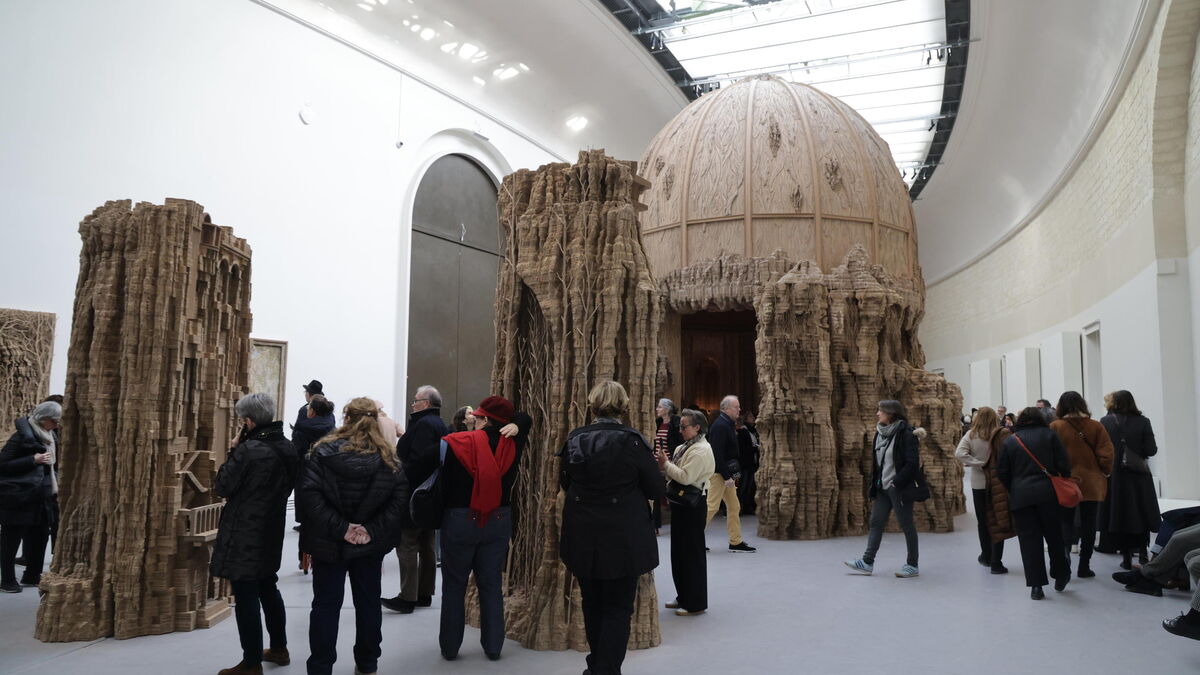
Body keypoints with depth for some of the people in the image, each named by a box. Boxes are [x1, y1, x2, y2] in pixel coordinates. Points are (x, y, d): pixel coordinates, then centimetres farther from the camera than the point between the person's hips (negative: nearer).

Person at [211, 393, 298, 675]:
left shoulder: (248, 449, -22)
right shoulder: (287, 447, 4)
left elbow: (222, 487, -12)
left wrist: (233, 455, -1)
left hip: (244, 535, -8)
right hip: (271, 531, 8)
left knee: (246, 597, 0)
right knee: (268, 590, 21)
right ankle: (279, 648, 32)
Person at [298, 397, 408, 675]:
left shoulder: (324, 451, -7)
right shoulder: (388, 457, -3)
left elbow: (308, 493, -18)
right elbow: (400, 497, -12)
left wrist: (339, 528, -18)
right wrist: (374, 531, -13)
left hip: (328, 542, -2)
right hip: (370, 545, 2)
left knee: (326, 605, 10)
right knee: (368, 603, 15)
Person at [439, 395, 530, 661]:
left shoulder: (456, 444, -15)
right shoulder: (512, 444, -4)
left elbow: (443, 485, -11)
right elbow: (525, 419, 15)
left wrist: (436, 518, -1)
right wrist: (514, 424, -5)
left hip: (460, 520, -3)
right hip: (499, 522, 3)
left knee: (454, 586, 11)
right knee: (491, 585, 13)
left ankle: (449, 647, 20)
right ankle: (493, 646, 19)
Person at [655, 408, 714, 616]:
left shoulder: (701, 450, -15)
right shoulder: (683, 447, 13)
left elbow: (686, 477, -23)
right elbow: (675, 475, 15)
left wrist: (666, 464, -15)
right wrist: (663, 465, -1)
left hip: (692, 506, -9)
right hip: (681, 504, 9)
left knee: (692, 552, -1)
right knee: (679, 551, 16)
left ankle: (696, 604, 10)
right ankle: (683, 597, 29)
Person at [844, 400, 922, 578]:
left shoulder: (906, 434, -16)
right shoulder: (880, 433, 8)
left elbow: (912, 463, -20)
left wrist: (896, 482, -19)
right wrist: (875, 483, 11)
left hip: (899, 488, -8)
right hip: (883, 488, 8)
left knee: (906, 525, 4)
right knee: (876, 522, 7)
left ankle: (912, 565, 17)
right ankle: (867, 562, 12)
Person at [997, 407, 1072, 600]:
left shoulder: (1010, 441, 5)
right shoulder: (1049, 435, 3)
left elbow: (1002, 472, 4)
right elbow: (1064, 464, -3)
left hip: (1020, 497, 0)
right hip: (1048, 494, 0)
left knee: (1029, 540, 3)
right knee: (1054, 536, 15)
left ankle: (1036, 585, 2)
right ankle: (1060, 576, 25)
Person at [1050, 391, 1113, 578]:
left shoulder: (1055, 427, -8)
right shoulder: (1096, 426, -4)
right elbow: (1106, 456, -4)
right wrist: (1104, 473, 13)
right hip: (1092, 485, 2)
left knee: (1065, 523, 8)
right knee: (1089, 526, 10)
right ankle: (1084, 566, 14)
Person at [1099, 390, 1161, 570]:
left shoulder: (1105, 422, -7)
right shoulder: (1142, 422, -6)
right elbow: (1151, 450, -8)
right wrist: (1139, 451, 13)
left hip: (1114, 477, 0)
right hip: (1138, 476, 0)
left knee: (1120, 516, 8)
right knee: (1141, 514, 16)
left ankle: (1127, 558, 9)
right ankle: (1142, 553, 16)